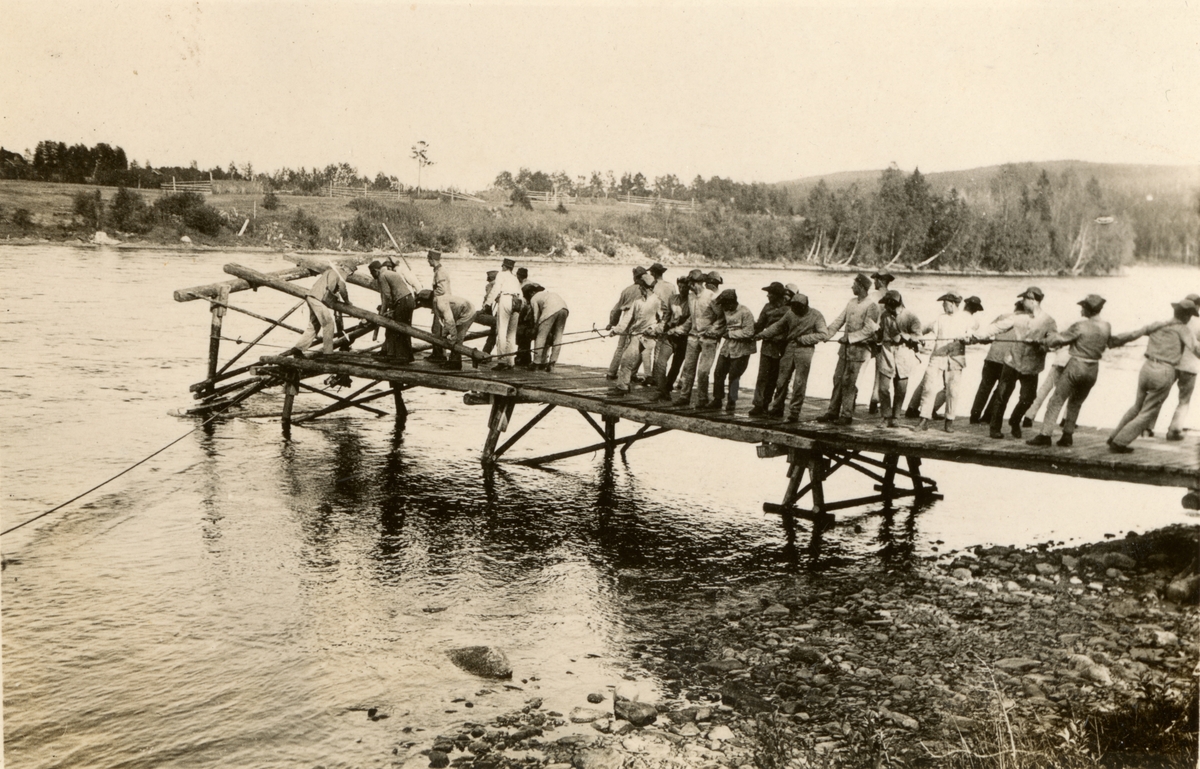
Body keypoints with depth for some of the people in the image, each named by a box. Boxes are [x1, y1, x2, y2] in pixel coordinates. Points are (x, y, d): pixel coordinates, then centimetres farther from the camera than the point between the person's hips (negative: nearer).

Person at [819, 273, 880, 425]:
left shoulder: (872, 306, -10)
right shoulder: (852, 302, 12)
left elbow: (869, 330, -16)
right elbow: (840, 320, 11)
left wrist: (850, 337, -18)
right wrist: (827, 333, 0)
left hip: (859, 348, -7)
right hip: (846, 347, 7)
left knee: (849, 382, -4)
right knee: (838, 379, 7)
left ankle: (847, 415, 4)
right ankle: (833, 412, 14)